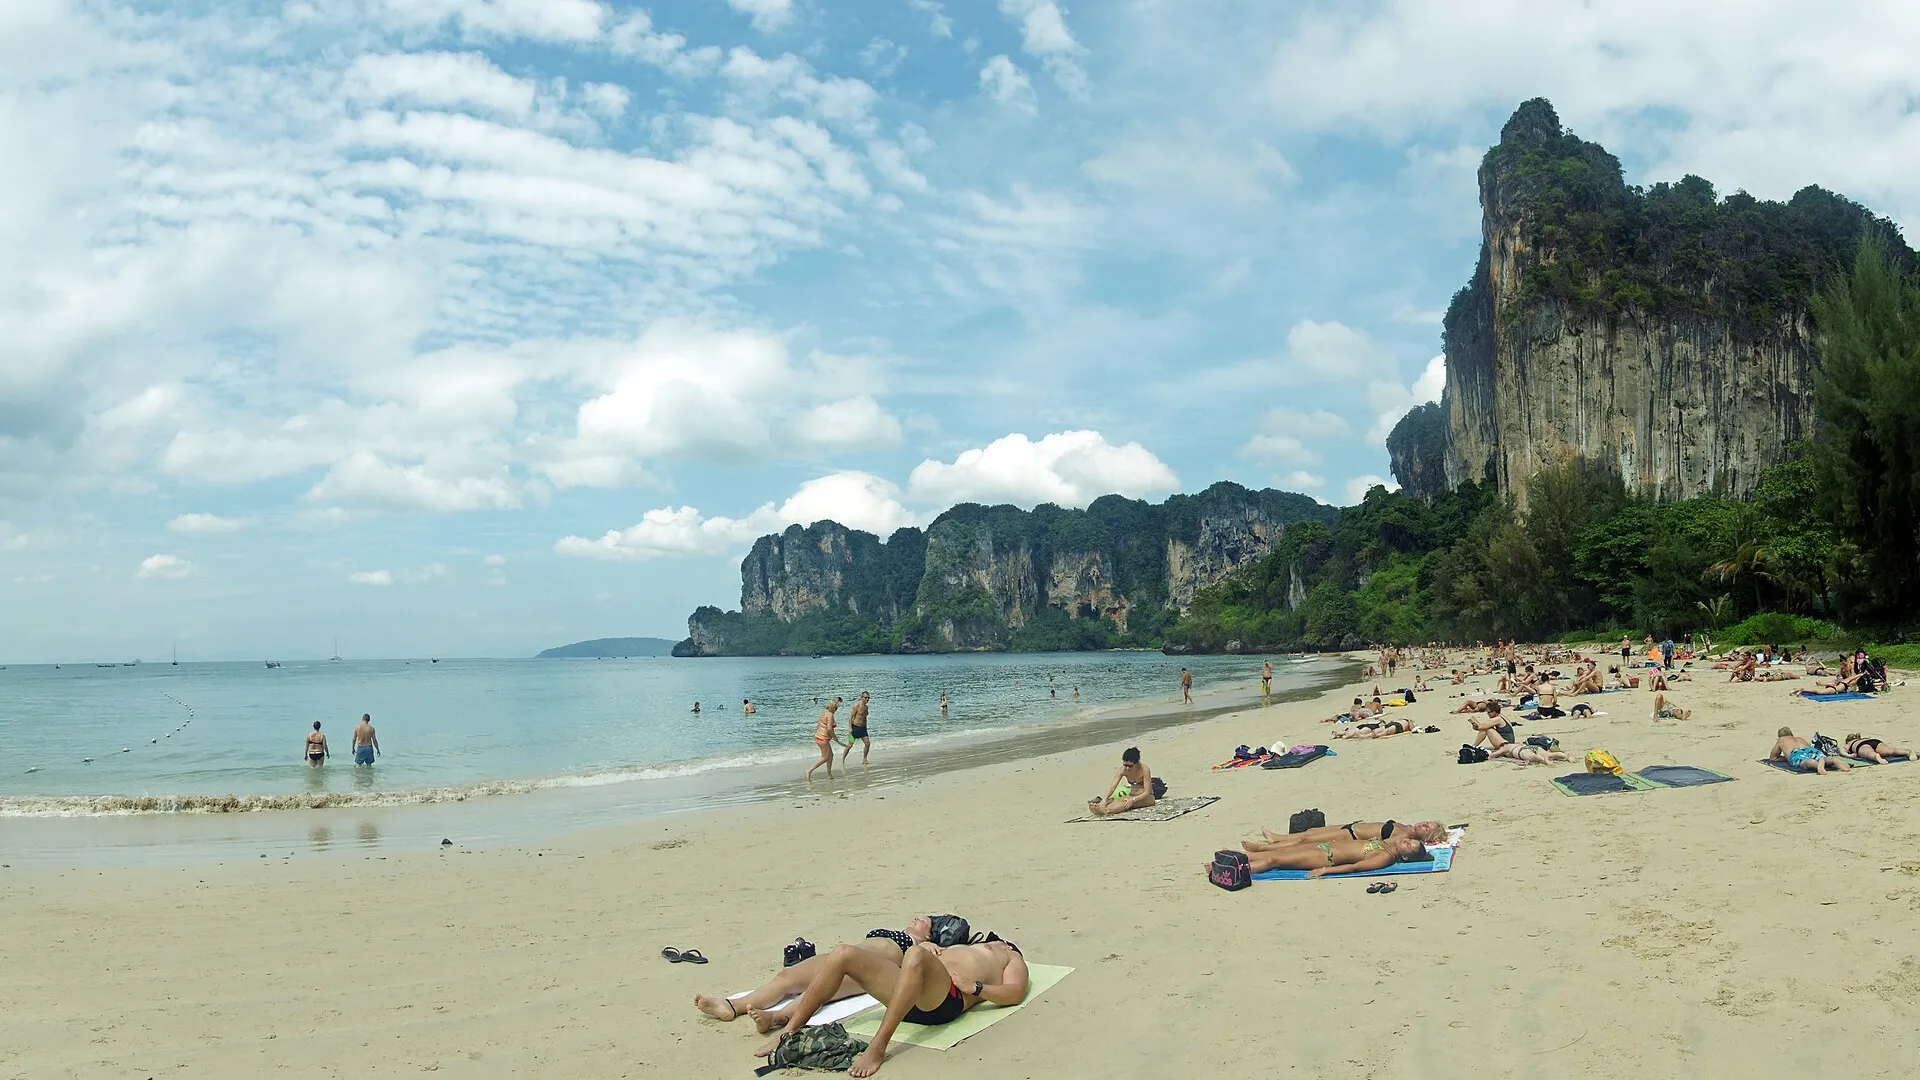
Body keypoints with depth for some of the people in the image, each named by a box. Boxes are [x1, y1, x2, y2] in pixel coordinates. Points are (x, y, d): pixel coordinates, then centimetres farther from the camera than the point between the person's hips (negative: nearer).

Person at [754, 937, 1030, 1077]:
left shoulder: (1013, 959, 30)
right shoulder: (959, 949, 45)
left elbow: (1014, 993, 7)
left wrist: (974, 987, -7)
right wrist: (925, 946, 17)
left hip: (945, 1000, -6)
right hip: (909, 1001, 7)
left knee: (915, 956, -39)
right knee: (844, 954, -13)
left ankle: (878, 1048, -44)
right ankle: (790, 1031, -17)